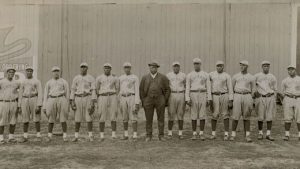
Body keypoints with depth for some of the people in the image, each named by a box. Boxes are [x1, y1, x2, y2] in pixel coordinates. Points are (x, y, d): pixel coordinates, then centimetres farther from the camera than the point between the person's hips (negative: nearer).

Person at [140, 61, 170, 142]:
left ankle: (161, 136, 10)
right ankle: (148, 136, 13)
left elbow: (167, 89, 3)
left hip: (160, 100, 0)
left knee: (161, 118, 2)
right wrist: (143, 101, 1)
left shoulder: (163, 77, 2)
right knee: (149, 119, 4)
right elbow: (141, 90, 7)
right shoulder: (144, 78, 5)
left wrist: (165, 101, -3)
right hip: (148, 100, 1)